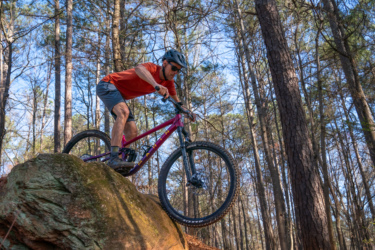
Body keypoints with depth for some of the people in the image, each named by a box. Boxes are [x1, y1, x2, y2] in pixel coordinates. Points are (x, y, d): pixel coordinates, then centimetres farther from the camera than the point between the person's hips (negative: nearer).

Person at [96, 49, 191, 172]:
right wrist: (156, 85, -68)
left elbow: (176, 100, 13)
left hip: (119, 95, 9)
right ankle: (114, 158, -43)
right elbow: (139, 69, -52)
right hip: (107, 85, -9)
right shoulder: (152, 68, -27)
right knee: (124, 112, -35)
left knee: (132, 133, -1)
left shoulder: (168, 82, -2)